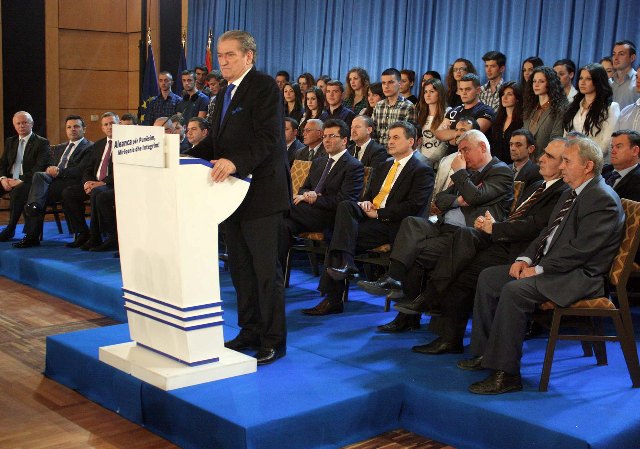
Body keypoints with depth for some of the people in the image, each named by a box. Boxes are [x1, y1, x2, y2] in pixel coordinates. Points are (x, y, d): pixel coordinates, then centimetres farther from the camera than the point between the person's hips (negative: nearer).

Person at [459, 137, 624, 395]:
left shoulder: (603, 200, -15)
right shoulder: (571, 194, 17)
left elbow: (581, 249, -22)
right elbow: (548, 233, 19)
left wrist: (538, 269, -18)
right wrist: (525, 259, 2)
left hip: (581, 275, -10)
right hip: (549, 264, 10)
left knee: (514, 290, -30)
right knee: (488, 277, 3)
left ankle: (506, 374, -24)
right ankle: (484, 352, 8)